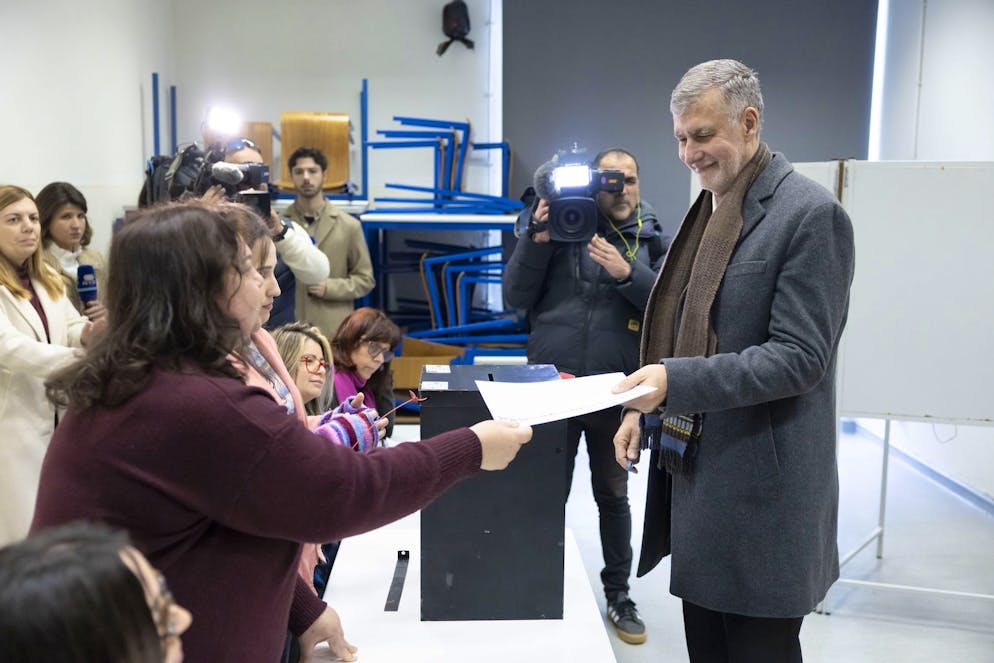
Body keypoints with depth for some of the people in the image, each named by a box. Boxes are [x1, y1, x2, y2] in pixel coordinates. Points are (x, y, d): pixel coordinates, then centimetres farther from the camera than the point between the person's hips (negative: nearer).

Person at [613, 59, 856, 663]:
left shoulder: (811, 213, -14)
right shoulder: (709, 208, 12)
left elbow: (800, 356, -19)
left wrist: (677, 381, -26)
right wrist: (647, 409, 12)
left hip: (760, 484, -8)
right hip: (694, 468, 8)